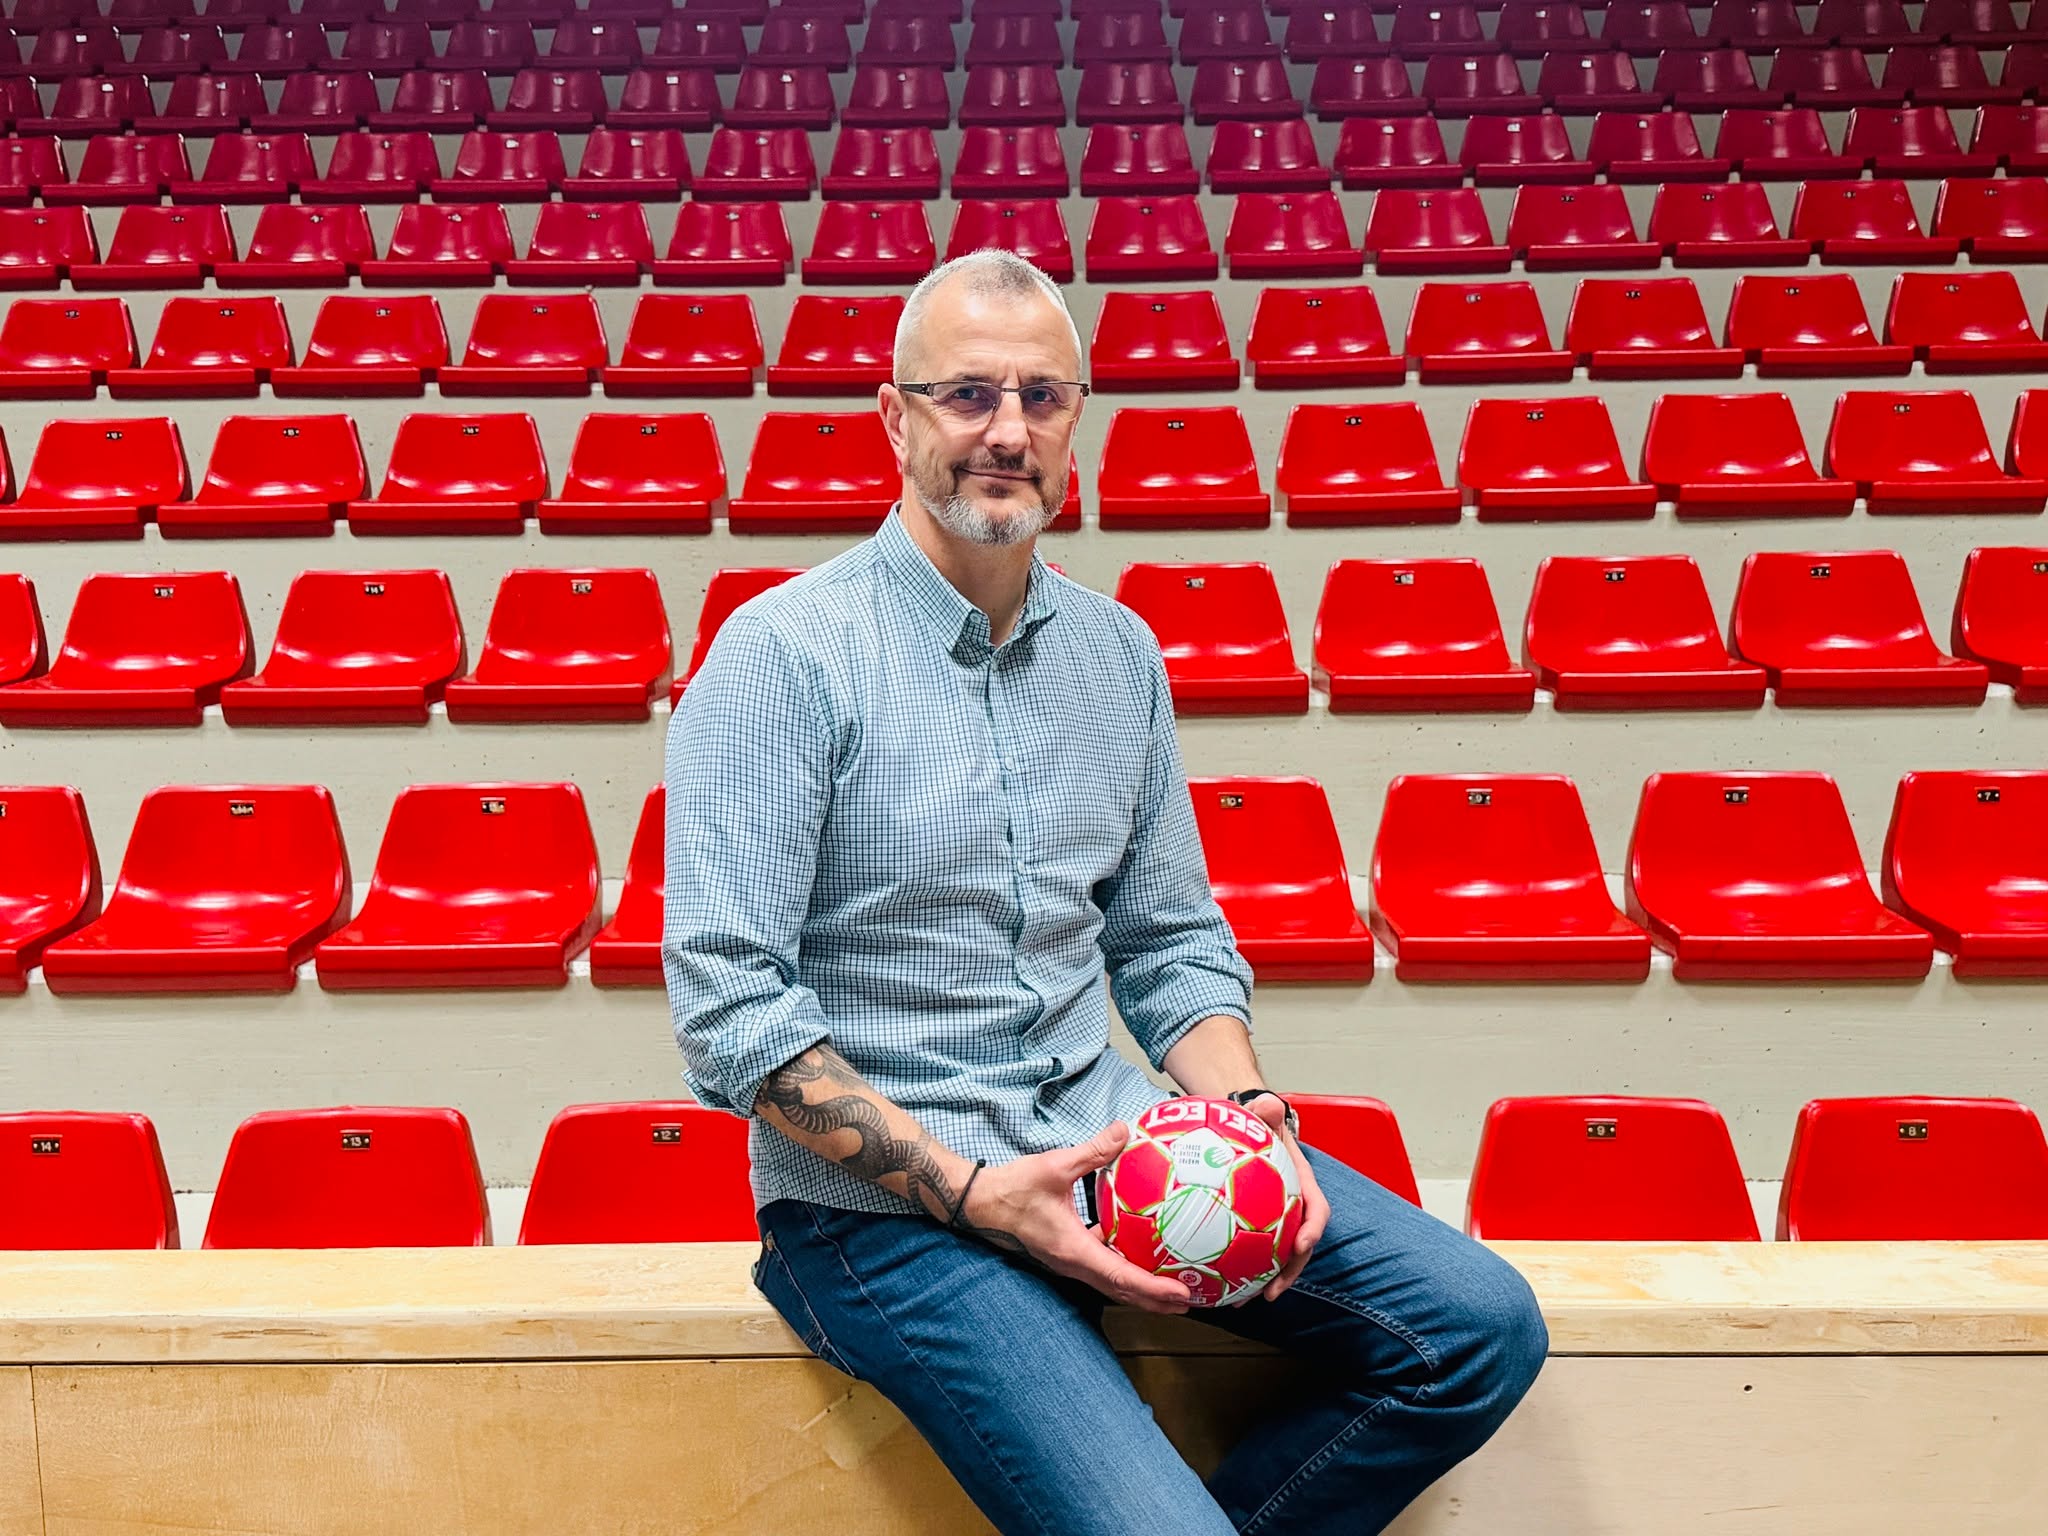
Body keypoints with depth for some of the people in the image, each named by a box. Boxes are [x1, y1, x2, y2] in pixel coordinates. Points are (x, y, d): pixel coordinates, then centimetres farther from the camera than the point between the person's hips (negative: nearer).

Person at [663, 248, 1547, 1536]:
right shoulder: (785, 655, -11)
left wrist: (1241, 1115, -5)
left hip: (1107, 1134, 6)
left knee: (1482, 1329, -4)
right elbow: (729, 1009, -15)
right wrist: (971, 1192, -19)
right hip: (883, 1198, -5)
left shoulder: (1119, 651, 8)